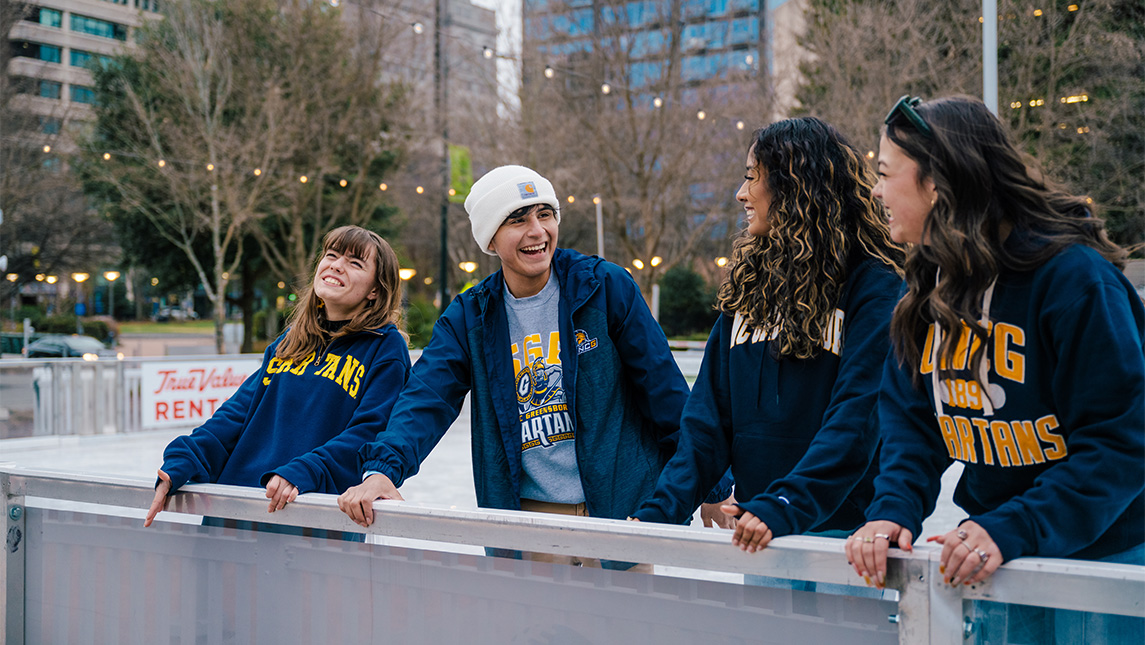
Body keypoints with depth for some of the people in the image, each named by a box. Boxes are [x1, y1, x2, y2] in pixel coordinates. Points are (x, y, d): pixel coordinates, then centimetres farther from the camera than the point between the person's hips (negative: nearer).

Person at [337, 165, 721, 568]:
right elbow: (427, 400, -8)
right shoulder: (469, 317, 3)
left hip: (620, 514, -1)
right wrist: (382, 469, -26)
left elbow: (665, 392, -1)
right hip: (523, 521, 2)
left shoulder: (607, 288, -3)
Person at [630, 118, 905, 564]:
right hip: (756, 528, 5)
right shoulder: (748, 285, 10)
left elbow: (857, 421, -20)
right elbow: (709, 418, 7)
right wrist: (659, 511, -4)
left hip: (839, 527, -5)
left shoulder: (875, 286, -9)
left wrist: (782, 508, -30)